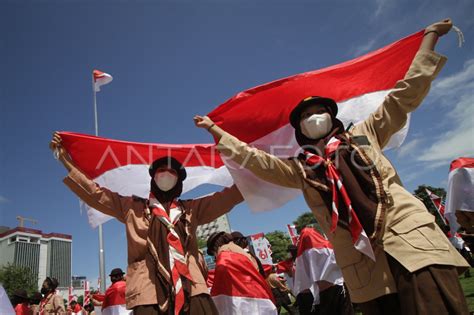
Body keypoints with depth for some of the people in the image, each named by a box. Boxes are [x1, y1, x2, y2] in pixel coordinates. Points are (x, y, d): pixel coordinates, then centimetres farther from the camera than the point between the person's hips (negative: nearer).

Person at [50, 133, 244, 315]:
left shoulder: (192, 209, 21)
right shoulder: (132, 207, 19)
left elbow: (231, 195, 19)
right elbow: (94, 192, 19)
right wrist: (64, 158, 19)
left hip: (191, 288, 2)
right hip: (149, 290, -1)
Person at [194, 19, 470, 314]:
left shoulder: (364, 135, 15)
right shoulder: (300, 168, 16)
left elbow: (404, 97, 16)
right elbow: (253, 158, 16)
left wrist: (430, 37, 19)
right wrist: (216, 130, 16)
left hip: (411, 240, 0)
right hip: (364, 263, 1)